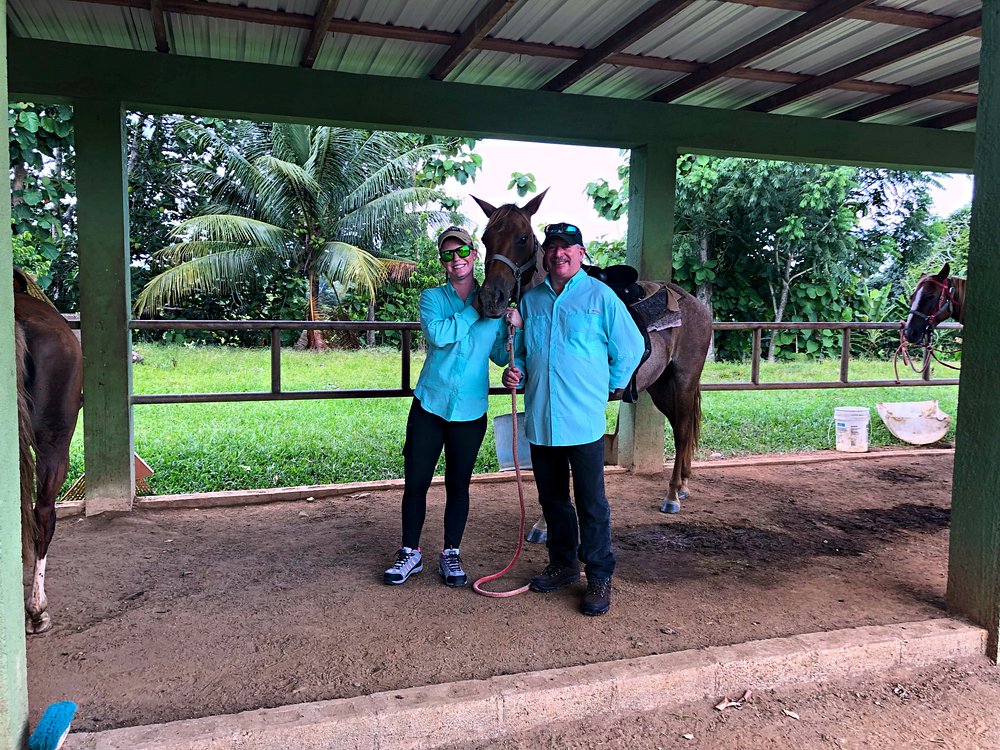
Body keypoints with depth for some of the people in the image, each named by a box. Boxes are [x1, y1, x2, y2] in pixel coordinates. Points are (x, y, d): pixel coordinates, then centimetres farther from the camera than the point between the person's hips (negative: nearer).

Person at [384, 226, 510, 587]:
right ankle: (410, 553, 22)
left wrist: (514, 330, -10)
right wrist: (475, 309, -15)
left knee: (458, 485, 10)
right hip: (429, 404, 0)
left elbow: (500, 356, 8)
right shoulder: (432, 298, 1)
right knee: (415, 482, 5)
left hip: (470, 410, 1)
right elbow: (440, 335, -19)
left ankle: (451, 554, 26)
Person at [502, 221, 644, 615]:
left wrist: (610, 388, 7)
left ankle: (600, 577, 15)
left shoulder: (600, 296, -3)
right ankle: (563, 564, 33)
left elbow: (631, 348, 3)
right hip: (540, 418, 5)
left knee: (591, 503, 1)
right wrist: (516, 370, 0)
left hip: (583, 420, -4)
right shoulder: (531, 299, 9)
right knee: (552, 498, 16)